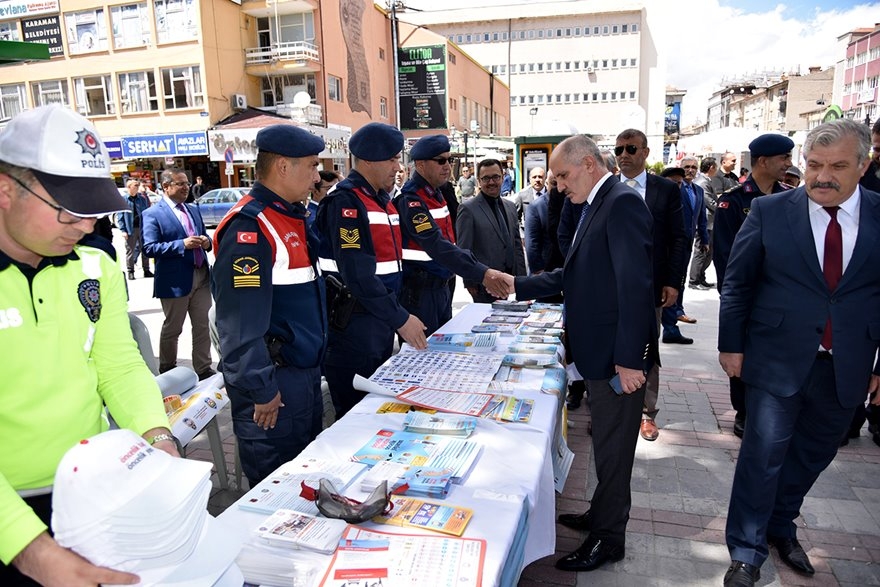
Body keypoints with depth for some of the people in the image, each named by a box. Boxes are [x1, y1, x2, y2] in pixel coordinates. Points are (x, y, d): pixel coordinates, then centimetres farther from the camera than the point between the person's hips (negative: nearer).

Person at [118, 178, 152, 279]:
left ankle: (146, 270, 20)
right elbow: (120, 217, -4)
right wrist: (123, 230, -11)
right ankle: (130, 272, 13)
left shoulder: (142, 198, 5)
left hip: (142, 228, 3)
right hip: (130, 229, -3)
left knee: (144, 249, 10)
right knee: (130, 250, 5)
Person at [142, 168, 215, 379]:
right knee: (172, 329, 11)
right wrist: (182, 244, -25)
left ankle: (203, 369, 21)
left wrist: (206, 242, -6)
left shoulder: (194, 209, 12)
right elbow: (150, 248, -17)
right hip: (174, 281, -5)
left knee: (202, 326, 10)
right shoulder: (152, 214, -9)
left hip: (201, 276, 6)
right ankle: (167, 371, 29)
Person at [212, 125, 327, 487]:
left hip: (305, 372, 9)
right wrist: (260, 390, -20)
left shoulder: (294, 217, 10)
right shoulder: (249, 228, -21)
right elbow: (240, 322, -25)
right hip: (275, 382, -9)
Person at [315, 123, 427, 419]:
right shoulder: (345, 202, -16)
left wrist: (397, 311, 15)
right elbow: (357, 274, -24)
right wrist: (400, 318, -20)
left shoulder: (383, 199, 14)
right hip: (352, 324, -9)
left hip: (381, 319, 9)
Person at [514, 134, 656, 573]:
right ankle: (600, 515, 39)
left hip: (618, 355, -9)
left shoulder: (622, 203, -17)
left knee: (613, 447, 6)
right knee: (606, 442, 22)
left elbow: (635, 285, -24)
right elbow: (574, 275, 18)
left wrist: (628, 359, -24)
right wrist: (518, 286, 12)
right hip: (598, 352, 9)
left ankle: (609, 537, 24)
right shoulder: (596, 206, 14)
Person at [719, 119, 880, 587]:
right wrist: (731, 345, -2)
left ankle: (781, 526, 41)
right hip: (778, 361, -3)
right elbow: (737, 283, -1)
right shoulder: (769, 212, -6)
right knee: (763, 455, 1)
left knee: (812, 454, 17)